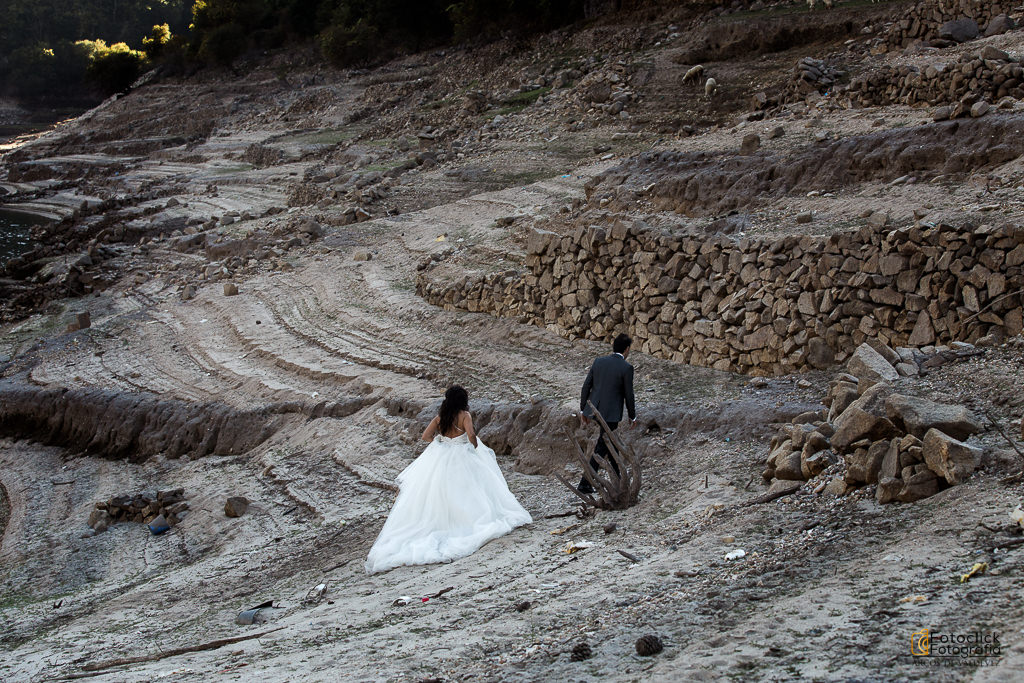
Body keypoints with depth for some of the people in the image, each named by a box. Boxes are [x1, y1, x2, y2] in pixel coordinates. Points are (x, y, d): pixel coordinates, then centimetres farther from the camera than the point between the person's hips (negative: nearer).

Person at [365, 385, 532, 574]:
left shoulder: (440, 417, 3)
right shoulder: (464, 415, -9)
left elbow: (425, 436, -1)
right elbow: (471, 435, -22)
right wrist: (475, 448, -2)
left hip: (439, 457, 4)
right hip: (460, 458, -4)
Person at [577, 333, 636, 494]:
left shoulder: (599, 362, 3)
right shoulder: (626, 368, -12)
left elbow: (586, 386, 5)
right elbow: (628, 395, -8)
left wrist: (583, 409, 14)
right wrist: (632, 416, 5)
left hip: (594, 409, 6)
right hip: (611, 413, -6)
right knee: (601, 448, 0)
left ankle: (618, 475, 37)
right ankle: (584, 484, -3)